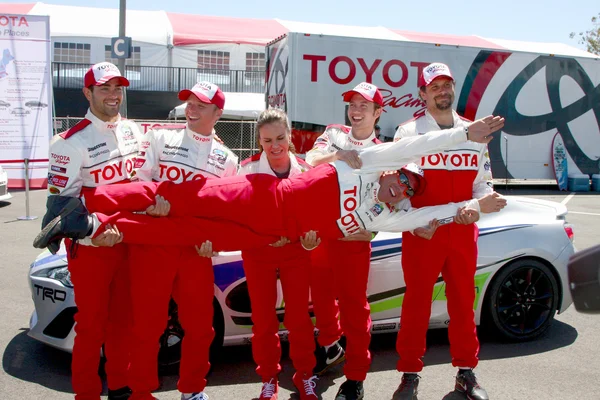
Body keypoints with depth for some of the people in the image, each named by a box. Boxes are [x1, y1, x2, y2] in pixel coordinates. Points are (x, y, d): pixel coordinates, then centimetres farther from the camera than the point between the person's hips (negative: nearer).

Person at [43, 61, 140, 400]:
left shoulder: (132, 131, 7)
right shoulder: (72, 142, -13)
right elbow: (60, 200, -14)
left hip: (128, 241, 6)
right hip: (90, 246, -6)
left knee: (122, 319, 14)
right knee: (91, 324, 3)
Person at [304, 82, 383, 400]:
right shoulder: (334, 134, 6)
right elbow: (309, 160, -11)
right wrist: (337, 154, -28)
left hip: (354, 236, -3)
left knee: (354, 306, 0)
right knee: (321, 297, 18)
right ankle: (330, 347, 43)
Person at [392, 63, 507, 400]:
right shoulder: (408, 133, 0)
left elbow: (483, 182, 11)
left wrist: (482, 202, -10)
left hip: (463, 232, 3)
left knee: (463, 301, 12)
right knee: (417, 302, 3)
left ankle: (466, 372, 27)